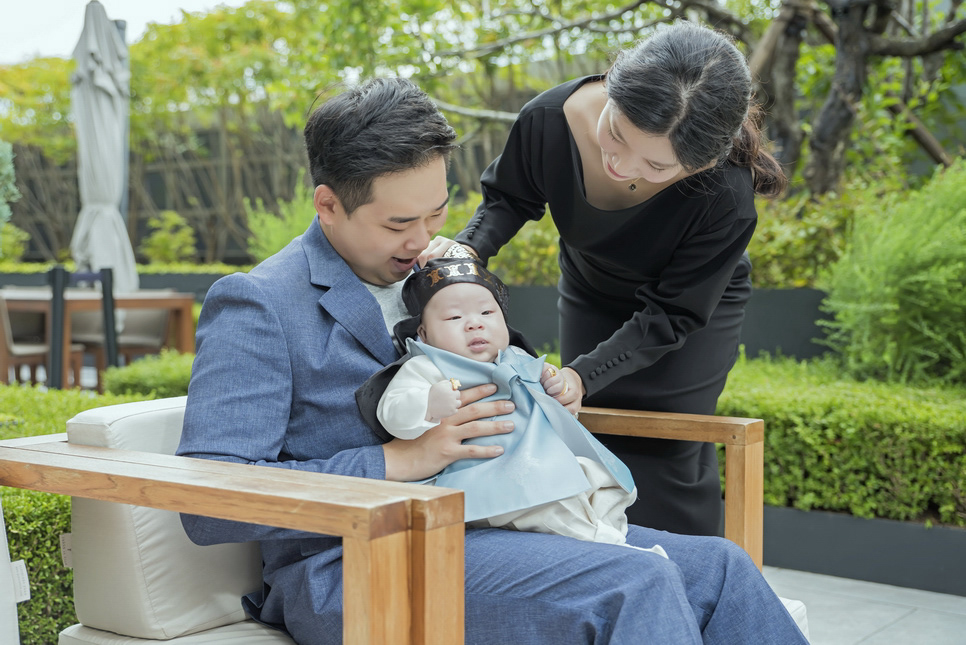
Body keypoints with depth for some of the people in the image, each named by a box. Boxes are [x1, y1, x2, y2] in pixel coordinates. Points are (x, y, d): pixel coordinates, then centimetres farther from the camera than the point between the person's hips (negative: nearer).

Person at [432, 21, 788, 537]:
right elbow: (509, 198, -9)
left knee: (664, 455, -9)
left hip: (696, 305, -3)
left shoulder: (726, 200, -40)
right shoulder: (550, 118, -32)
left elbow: (669, 315, -26)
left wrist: (584, 374, -37)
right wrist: (468, 249, -29)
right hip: (591, 295, 3)